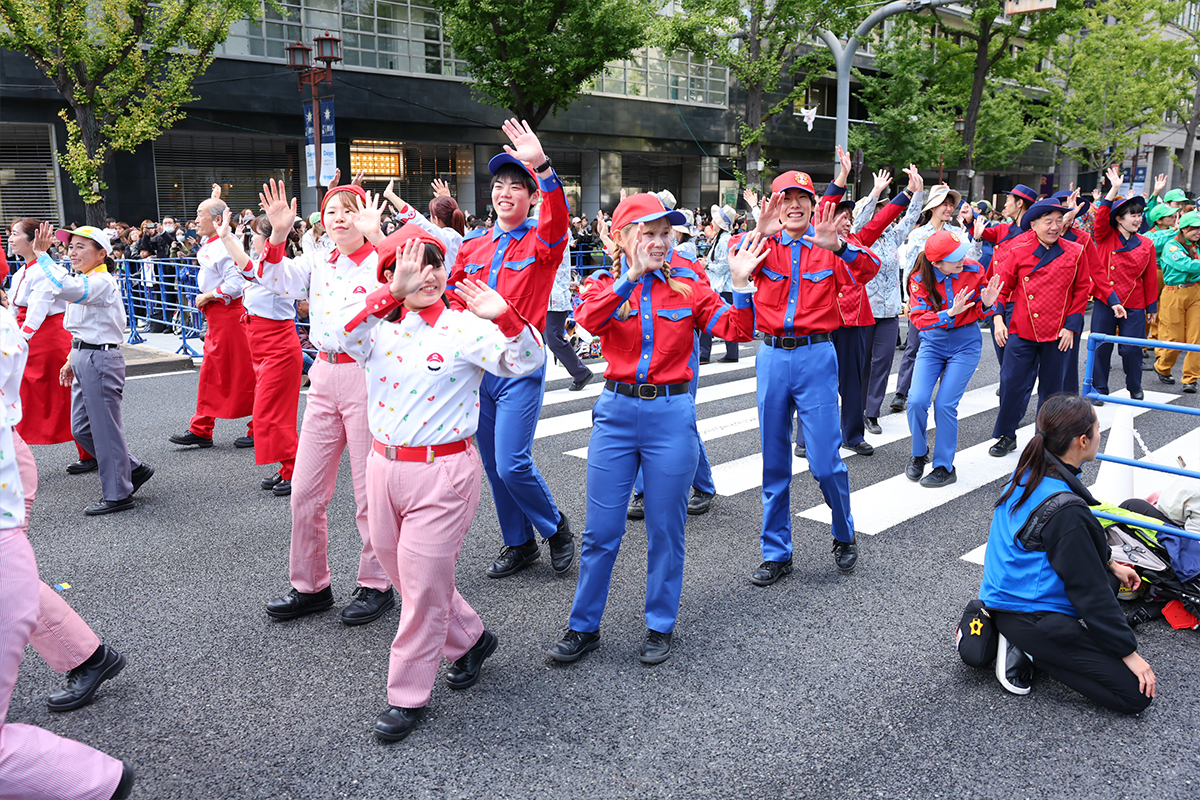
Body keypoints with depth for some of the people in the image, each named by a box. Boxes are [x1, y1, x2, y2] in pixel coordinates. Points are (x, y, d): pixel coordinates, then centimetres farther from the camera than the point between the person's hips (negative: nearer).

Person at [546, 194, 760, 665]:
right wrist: (630, 277, -28)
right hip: (616, 412, 1)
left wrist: (741, 285, -23)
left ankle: (660, 627, 27)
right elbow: (589, 319, -20)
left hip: (671, 415, 0)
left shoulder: (688, 285, 2)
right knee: (601, 529, 7)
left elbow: (735, 331, -8)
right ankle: (583, 626, 24)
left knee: (665, 528, 9)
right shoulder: (606, 285, 3)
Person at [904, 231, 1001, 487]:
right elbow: (917, 318, -18)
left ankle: (945, 467, 8)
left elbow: (978, 314, -1)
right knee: (917, 401, -10)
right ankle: (919, 454, 17)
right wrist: (949, 313, -32)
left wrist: (986, 304, -24)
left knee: (945, 405, -8)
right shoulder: (920, 279, -12)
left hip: (965, 344, -1)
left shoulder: (974, 270, -11)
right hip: (932, 343, 1)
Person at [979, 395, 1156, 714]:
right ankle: (1029, 649, -4)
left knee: (1109, 580, 30)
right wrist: (1128, 652, -9)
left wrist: (1110, 564, 23)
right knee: (1136, 694, -5)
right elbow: (1089, 590, -20)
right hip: (1031, 618, -9)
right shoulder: (1064, 510, -28)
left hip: (1007, 592, 9)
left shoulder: (1030, 473, -2)